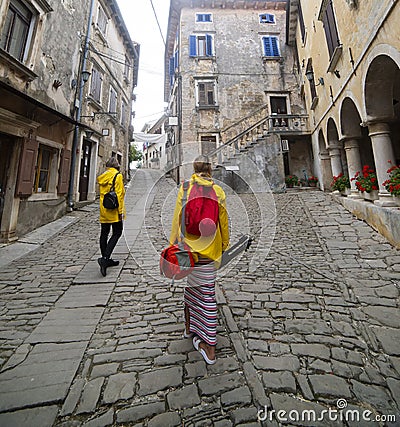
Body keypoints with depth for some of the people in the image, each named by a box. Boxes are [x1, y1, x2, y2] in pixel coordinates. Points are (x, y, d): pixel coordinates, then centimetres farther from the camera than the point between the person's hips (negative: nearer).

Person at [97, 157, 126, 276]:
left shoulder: (102, 177, 13)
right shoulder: (118, 175, -7)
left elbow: (101, 193, 16)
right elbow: (119, 194, -13)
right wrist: (120, 210, -12)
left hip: (103, 210, 7)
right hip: (114, 210, -7)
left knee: (104, 234, 10)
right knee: (117, 233, 0)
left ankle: (105, 260, 19)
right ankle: (105, 258, -13)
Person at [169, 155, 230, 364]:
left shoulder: (185, 188, -6)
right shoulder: (218, 191, -3)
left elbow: (178, 220, -6)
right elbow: (224, 222, 2)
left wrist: (174, 245, 3)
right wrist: (224, 246, 14)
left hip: (189, 245, 0)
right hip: (209, 248, 1)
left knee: (190, 285, 21)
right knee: (207, 293, 10)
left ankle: (189, 327, 42)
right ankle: (210, 347, 23)